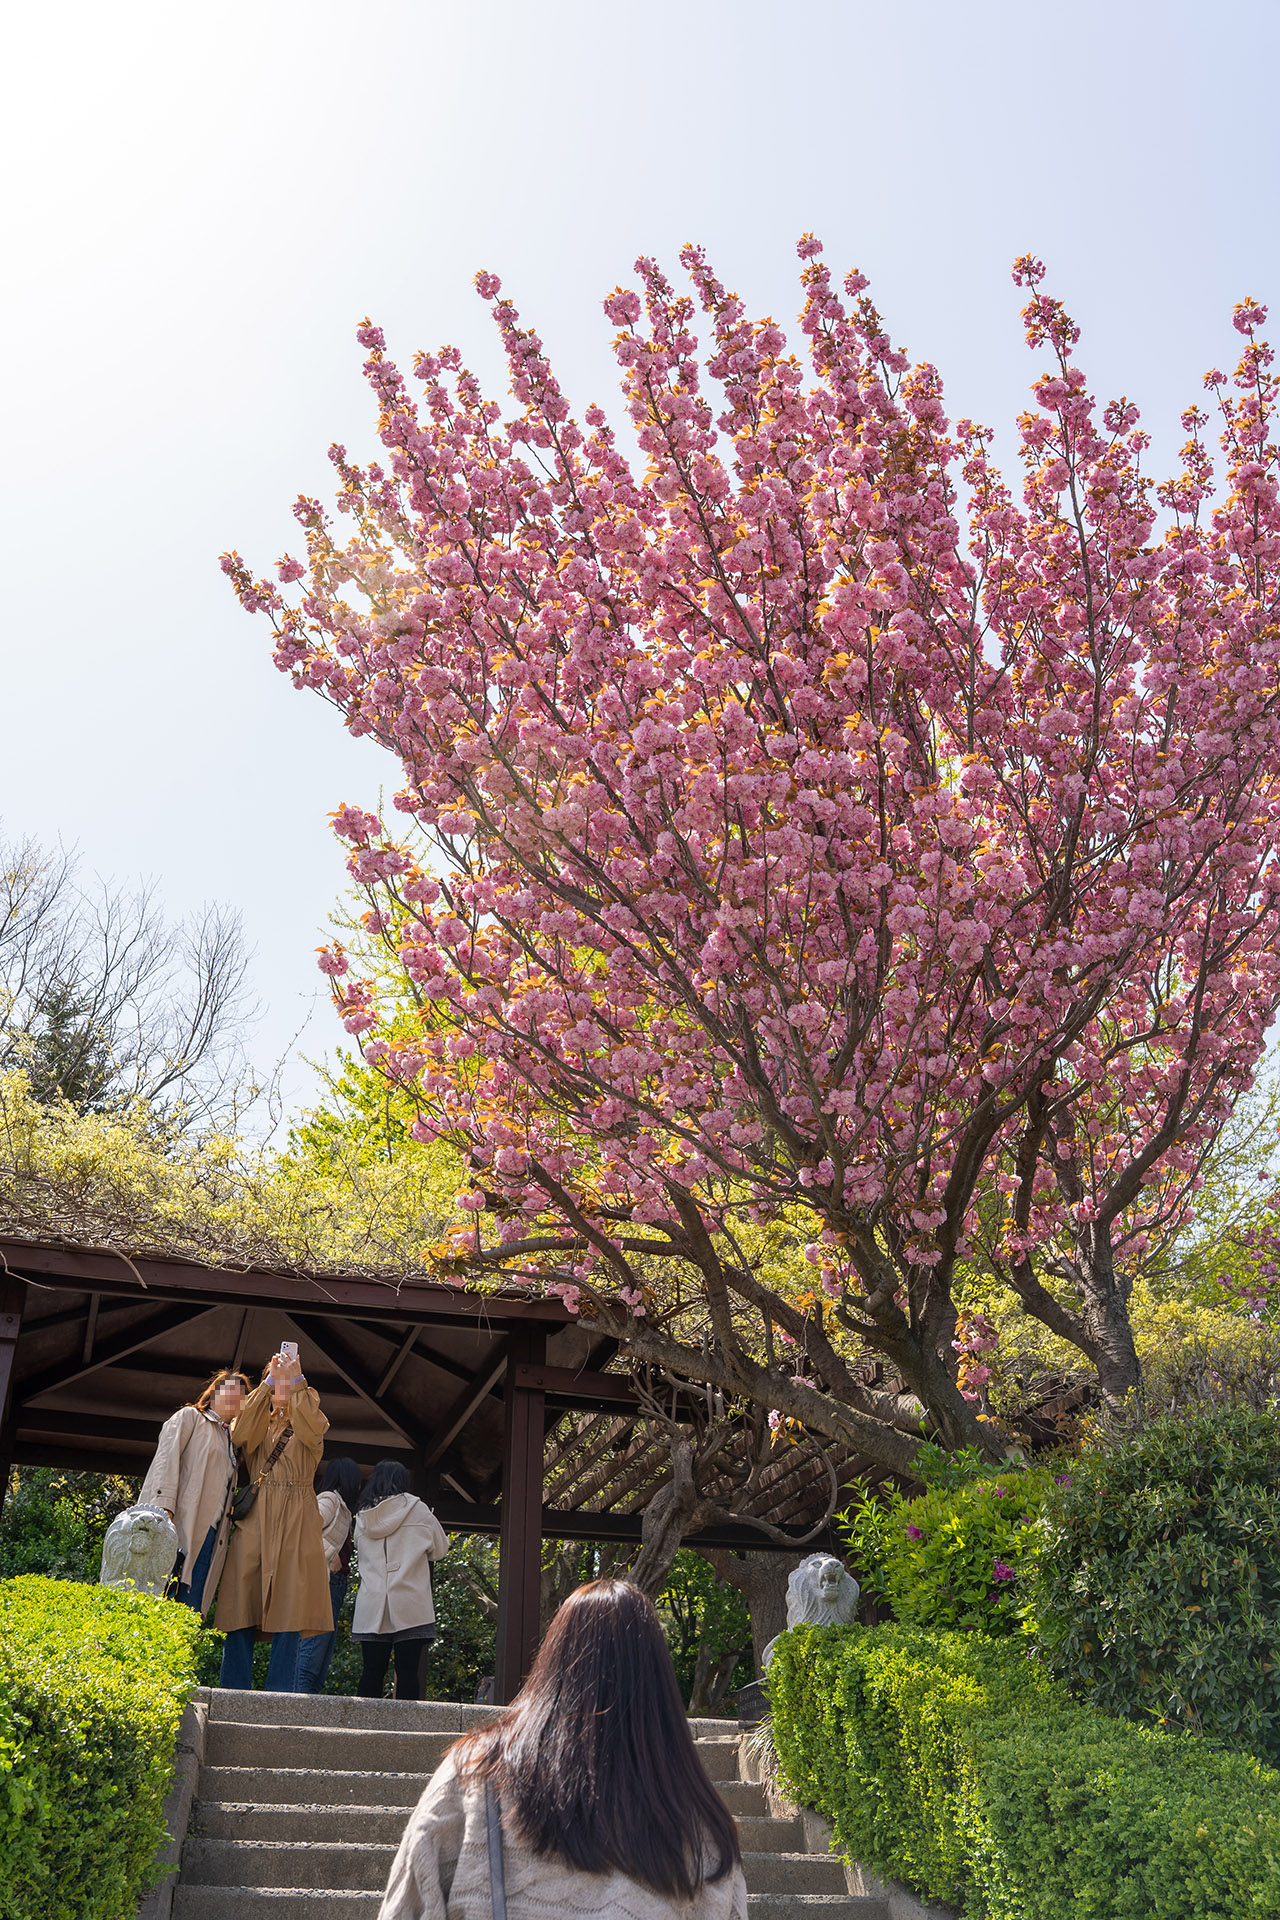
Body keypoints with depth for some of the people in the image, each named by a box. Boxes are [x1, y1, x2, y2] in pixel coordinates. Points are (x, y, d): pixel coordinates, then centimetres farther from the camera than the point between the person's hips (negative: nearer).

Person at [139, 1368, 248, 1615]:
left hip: (208, 1537, 6)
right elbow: (166, 1460, -4)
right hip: (179, 1529, -6)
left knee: (191, 1609, -4)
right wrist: (164, 1508, -18)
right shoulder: (189, 1417, 10)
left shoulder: (231, 1438, 27)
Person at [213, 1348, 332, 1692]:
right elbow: (240, 1434, -5)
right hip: (255, 1517, 2)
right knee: (243, 1606, -5)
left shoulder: (312, 1423, 15)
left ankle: (279, 1695, -5)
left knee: (288, 1607, -8)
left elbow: (311, 1428, -11)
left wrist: (296, 1381, -18)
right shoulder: (258, 1421, 20)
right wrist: (269, 1382, -11)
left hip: (296, 1521, -1)